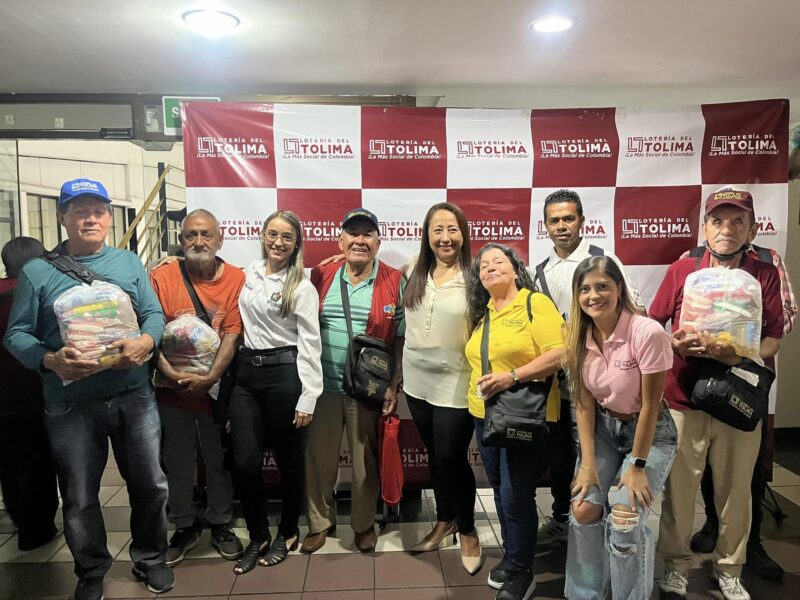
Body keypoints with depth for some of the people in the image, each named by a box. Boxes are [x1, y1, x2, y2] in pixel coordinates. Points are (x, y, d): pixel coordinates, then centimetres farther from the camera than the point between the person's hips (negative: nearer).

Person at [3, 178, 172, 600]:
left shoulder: (129, 263, 7)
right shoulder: (37, 271, 0)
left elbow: (155, 315, 2)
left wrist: (145, 342, -19)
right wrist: (50, 360, -22)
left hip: (134, 396, 2)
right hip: (70, 405, -1)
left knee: (149, 484, 12)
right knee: (79, 497, 14)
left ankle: (150, 558, 35)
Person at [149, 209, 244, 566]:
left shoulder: (235, 279, -4)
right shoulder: (161, 277, -2)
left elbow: (232, 334, -9)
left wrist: (210, 377, -18)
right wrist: (168, 371, -19)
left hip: (215, 387, -1)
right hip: (172, 389, 1)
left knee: (218, 459, 12)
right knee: (177, 460, 13)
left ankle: (221, 526, 31)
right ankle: (184, 527, 33)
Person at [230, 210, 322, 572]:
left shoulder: (302, 288, -6)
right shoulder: (248, 274, 9)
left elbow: (310, 345, -8)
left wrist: (308, 398, -13)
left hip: (284, 374, -4)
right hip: (246, 373, 5)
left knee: (289, 460, 9)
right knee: (244, 461, 2)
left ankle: (287, 533, 32)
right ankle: (258, 536, 24)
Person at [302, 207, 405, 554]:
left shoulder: (394, 282, -3)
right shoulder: (321, 277, 4)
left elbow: (402, 339, -2)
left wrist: (393, 386, -6)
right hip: (323, 384, 2)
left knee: (366, 460, 12)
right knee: (319, 457, 12)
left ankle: (364, 524, 35)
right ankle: (320, 522, 35)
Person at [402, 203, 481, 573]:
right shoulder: (414, 272, 2)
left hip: (455, 384, -4)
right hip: (417, 381, 5)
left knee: (451, 459, 4)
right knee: (435, 456, 18)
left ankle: (467, 530, 29)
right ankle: (444, 520, 39)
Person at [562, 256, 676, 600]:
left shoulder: (648, 333, -25)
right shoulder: (580, 336, -9)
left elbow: (650, 405, -19)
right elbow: (584, 402, -6)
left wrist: (637, 465, -15)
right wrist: (588, 463, -10)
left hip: (650, 433, -4)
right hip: (603, 428, 4)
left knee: (624, 520, -16)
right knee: (583, 510, -8)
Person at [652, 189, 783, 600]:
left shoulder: (765, 275, 2)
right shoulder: (681, 270, 0)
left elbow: (773, 340, -2)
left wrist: (735, 355, -21)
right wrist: (676, 344, -16)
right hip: (682, 400, -1)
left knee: (735, 491, 13)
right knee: (678, 489, 7)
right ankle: (675, 565, 27)